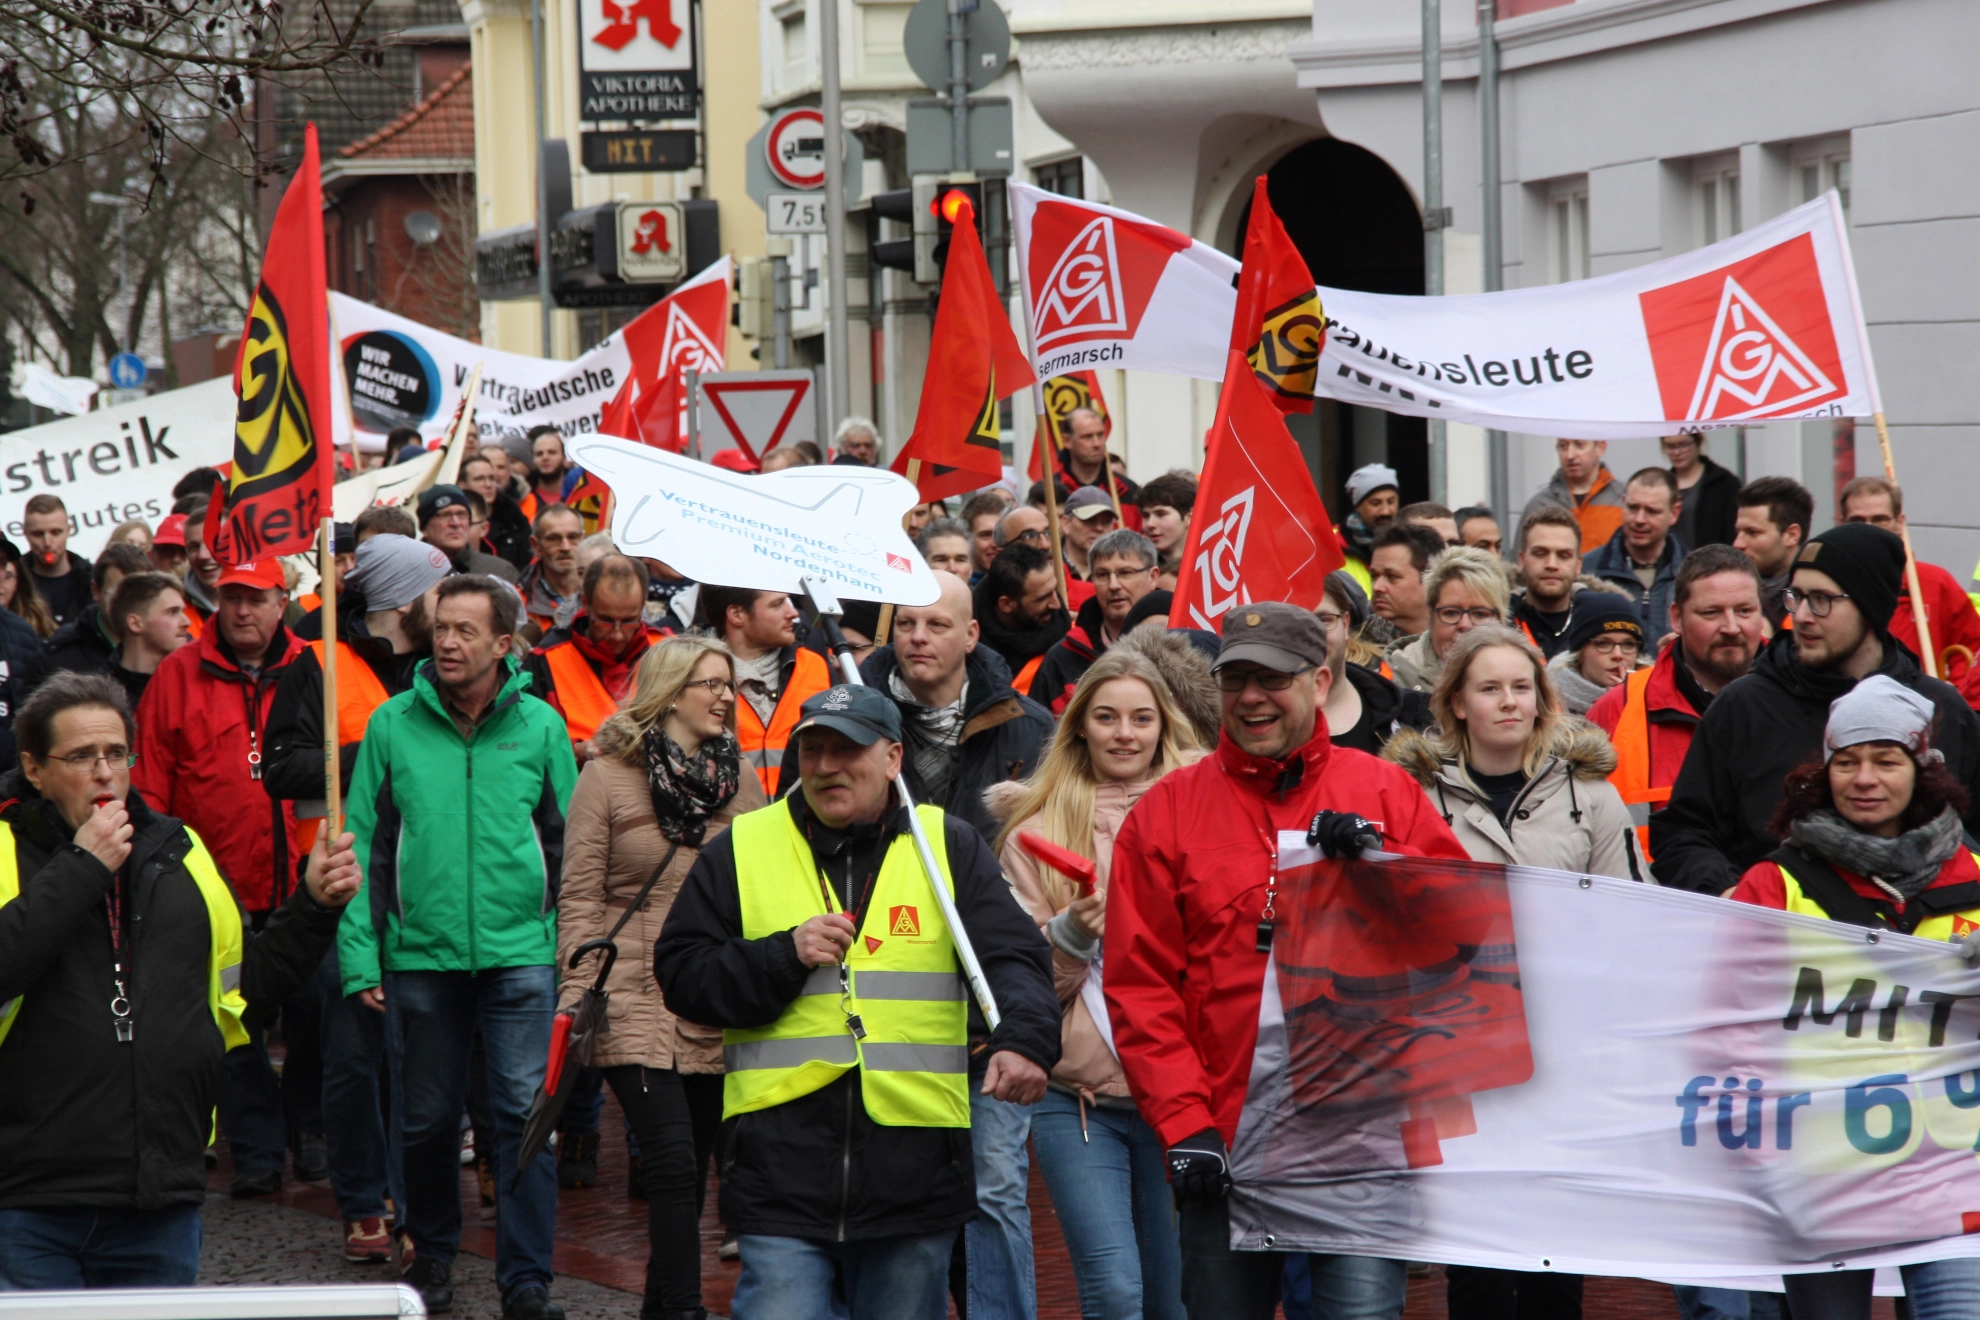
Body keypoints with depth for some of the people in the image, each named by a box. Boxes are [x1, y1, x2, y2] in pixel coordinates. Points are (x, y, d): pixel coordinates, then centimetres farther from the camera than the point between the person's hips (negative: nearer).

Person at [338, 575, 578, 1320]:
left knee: (524, 1112, -7)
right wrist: (358, 951, -3)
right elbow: (364, 845, 2)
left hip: (520, 952, -1)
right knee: (425, 1117, 10)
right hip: (419, 953, 1)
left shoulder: (540, 726, 2)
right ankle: (432, 1251, 31)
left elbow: (567, 844, 6)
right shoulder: (393, 725, 1)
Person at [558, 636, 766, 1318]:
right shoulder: (608, 777, -1)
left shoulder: (742, 782, 10)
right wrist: (577, 996, -8)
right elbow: (580, 898, -1)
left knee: (690, 1169, 8)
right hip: (636, 999, -4)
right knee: (673, 1161, -15)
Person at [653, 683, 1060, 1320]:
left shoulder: (949, 848, 7)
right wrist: (783, 956, -11)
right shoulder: (739, 850, 7)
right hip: (782, 1165, -1)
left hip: (914, 1170, 1)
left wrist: (1024, 1039, -24)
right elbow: (680, 973, 4)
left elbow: (1014, 956, -4)